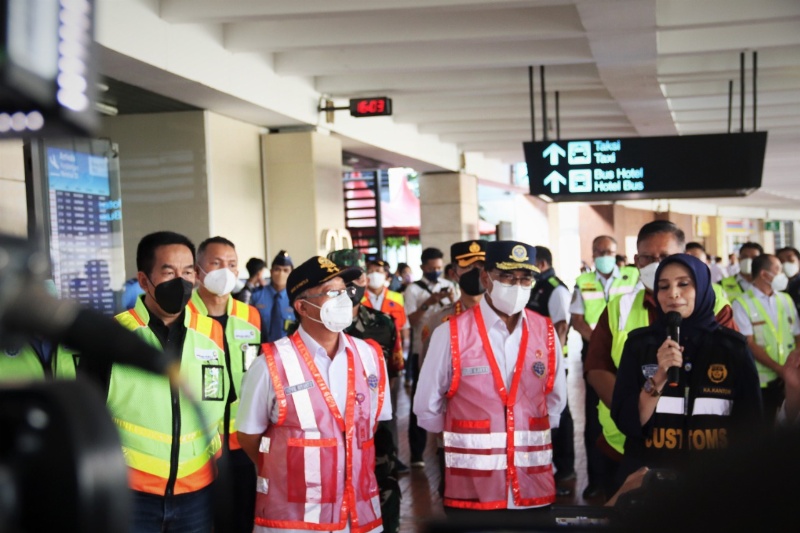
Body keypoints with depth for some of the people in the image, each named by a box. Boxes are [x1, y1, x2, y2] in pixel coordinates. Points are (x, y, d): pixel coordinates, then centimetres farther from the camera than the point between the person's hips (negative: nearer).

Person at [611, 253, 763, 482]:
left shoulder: (733, 346, -3)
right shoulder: (639, 343, -3)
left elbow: (749, 425, 1)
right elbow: (625, 422, -9)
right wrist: (658, 378, -21)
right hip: (650, 475, 0)